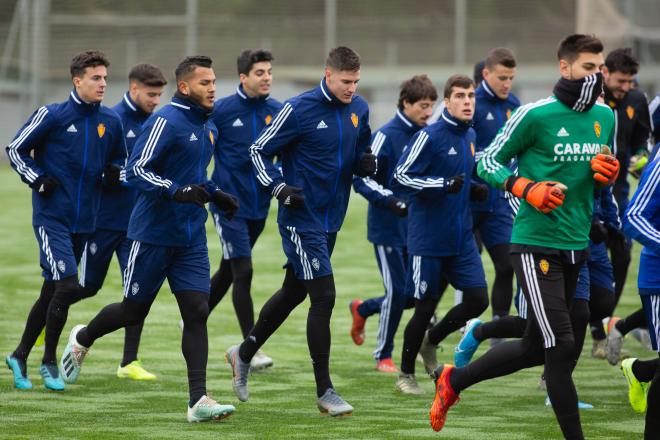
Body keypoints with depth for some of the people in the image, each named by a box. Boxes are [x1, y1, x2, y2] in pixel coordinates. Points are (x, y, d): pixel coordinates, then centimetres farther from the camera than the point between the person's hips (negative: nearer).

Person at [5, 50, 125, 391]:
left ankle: (20, 356, 25)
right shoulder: (53, 115, -7)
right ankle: (49, 362, -1)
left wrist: (114, 174, -2)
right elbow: (16, 149, 1)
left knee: (52, 292, 11)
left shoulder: (111, 122, 6)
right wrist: (38, 181, -11)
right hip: (51, 217, -5)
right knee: (67, 286, -16)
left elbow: (119, 160, 21)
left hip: (84, 221, 5)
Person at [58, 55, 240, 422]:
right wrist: (177, 191, -31)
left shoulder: (209, 128, 12)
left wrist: (215, 194, 11)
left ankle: (199, 400, -10)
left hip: (192, 239, 6)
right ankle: (82, 340, 37)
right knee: (134, 311, 6)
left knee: (197, 312, -6)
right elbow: (136, 171, -20)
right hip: (153, 236, -6)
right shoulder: (166, 122, -15)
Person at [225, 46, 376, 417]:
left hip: (331, 219, 7)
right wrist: (280, 188, -19)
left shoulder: (359, 110, 5)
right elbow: (259, 150, -6)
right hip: (301, 217, -7)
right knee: (324, 296, -12)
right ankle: (325, 391, -5)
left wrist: (367, 164, -5)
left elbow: (360, 155, 19)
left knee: (293, 293, 19)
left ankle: (244, 354, 39)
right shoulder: (299, 109, -14)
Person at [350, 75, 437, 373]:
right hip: (388, 228, -6)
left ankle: (362, 309, 33)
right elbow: (362, 179, -14)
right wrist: (390, 200, -25)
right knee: (397, 292, -4)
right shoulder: (387, 136, -13)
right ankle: (383, 355, 14)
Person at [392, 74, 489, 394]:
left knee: (478, 299, -1)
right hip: (428, 238, -6)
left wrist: (471, 187, 4)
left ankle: (431, 342, 24)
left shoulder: (470, 136, 10)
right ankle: (406, 374, 17)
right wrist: (444, 185, -24)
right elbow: (401, 175, -15)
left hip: (462, 238, 7)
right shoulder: (430, 136, -13)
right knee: (425, 307, -1)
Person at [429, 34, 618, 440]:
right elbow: (488, 163, -3)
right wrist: (528, 189, -18)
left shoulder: (605, 116, 9)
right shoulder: (536, 115, -10)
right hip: (536, 243, -7)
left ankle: (453, 380, 34)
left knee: (534, 348, 14)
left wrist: (609, 174, -1)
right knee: (561, 347, -11)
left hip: (576, 246, 7)